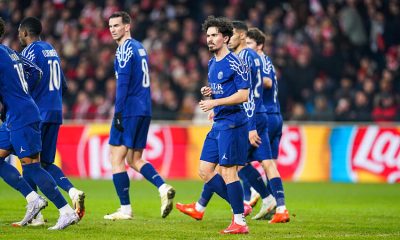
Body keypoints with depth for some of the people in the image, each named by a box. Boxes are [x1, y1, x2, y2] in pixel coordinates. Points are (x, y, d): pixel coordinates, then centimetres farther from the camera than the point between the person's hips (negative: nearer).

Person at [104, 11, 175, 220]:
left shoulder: (125, 49, -10)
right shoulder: (139, 47, 17)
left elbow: (123, 83, -18)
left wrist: (118, 113, -19)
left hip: (129, 110, -9)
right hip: (144, 110, 9)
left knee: (116, 158, -2)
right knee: (134, 159, 14)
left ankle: (125, 209, -3)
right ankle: (163, 188, -6)